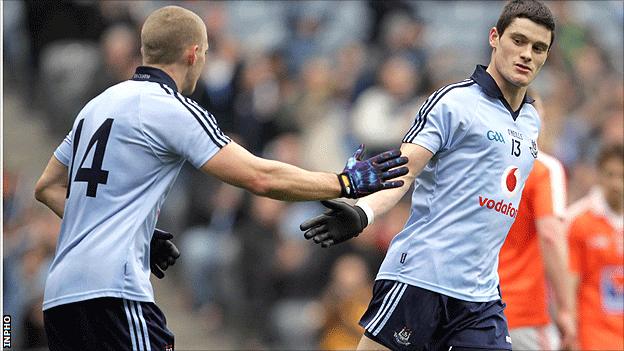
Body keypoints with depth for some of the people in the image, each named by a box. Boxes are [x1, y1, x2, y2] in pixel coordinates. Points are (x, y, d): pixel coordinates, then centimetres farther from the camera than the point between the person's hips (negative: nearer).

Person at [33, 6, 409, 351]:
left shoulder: (99, 105, 18)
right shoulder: (170, 109, -6)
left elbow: (48, 187, 26)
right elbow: (260, 177, -10)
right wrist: (346, 183, -1)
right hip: (112, 291, -9)